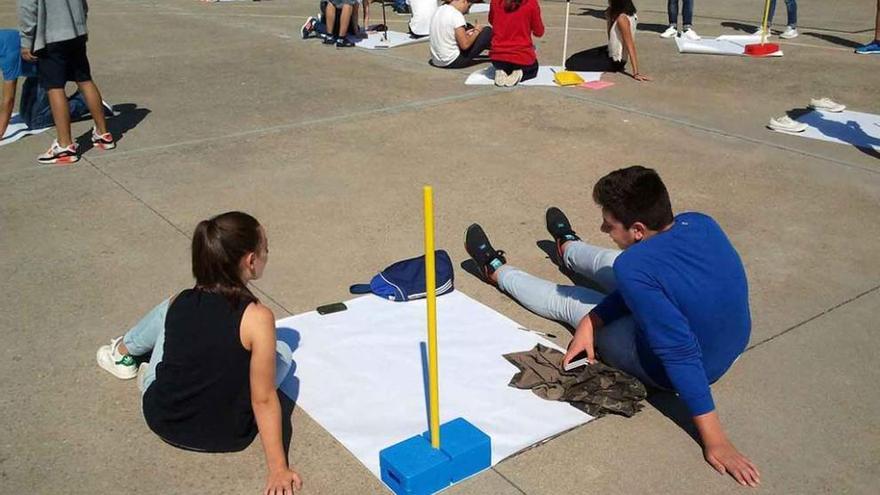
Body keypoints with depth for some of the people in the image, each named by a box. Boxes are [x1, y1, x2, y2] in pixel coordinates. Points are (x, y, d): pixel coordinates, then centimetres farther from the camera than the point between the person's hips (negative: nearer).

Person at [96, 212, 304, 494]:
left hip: (160, 419, 3)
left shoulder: (179, 302, -9)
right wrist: (278, 468, -12)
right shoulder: (258, 317, -24)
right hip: (225, 437, -3)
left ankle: (122, 353, 43)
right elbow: (263, 400, -20)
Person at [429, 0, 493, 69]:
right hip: (453, 62, -9)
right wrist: (476, 31, -2)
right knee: (487, 31, 2)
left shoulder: (439, 10, 7)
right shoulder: (456, 15, -18)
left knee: (468, 26, 25)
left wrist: (464, 34, 13)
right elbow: (465, 45, -19)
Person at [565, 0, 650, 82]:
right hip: (611, 51, 10)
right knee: (575, 57, 22)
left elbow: (630, 46, -31)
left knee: (570, 63, -13)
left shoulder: (622, 18, -29)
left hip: (615, 61, -10)